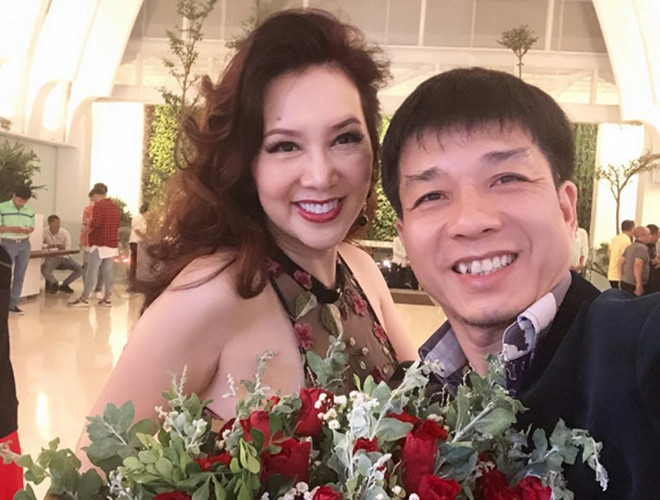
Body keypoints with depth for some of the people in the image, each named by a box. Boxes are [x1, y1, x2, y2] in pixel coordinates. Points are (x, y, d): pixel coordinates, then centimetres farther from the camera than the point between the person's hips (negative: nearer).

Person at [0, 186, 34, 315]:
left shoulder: (29, 210, 8)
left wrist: (27, 231, -9)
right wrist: (12, 229, -21)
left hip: (25, 245, 4)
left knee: (19, 275, 5)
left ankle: (13, 304, 12)